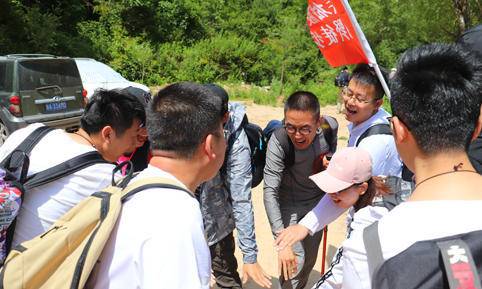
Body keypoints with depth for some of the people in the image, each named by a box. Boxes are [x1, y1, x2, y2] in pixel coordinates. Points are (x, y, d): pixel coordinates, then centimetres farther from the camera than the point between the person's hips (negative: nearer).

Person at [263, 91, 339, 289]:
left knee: (310, 259, 16)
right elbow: (270, 191, -34)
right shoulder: (278, 141, -32)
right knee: (295, 260, -12)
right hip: (289, 205, -4)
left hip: (317, 202, 4)